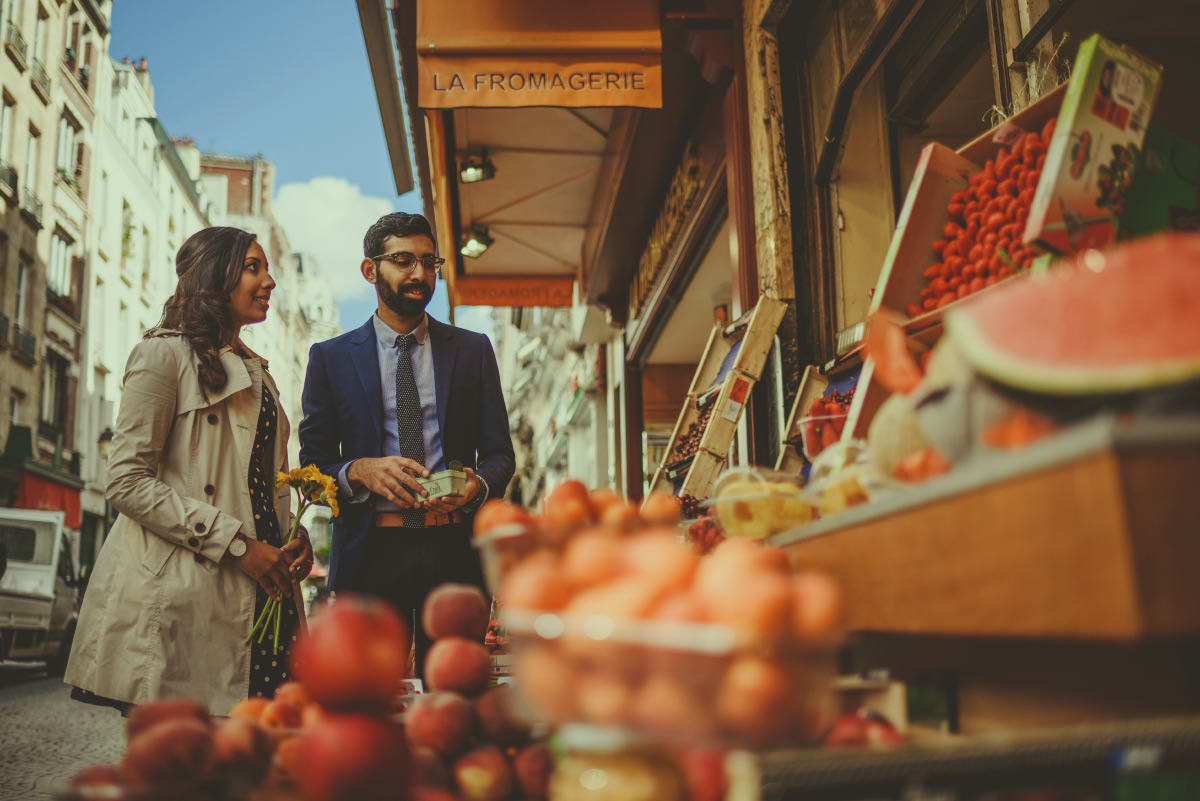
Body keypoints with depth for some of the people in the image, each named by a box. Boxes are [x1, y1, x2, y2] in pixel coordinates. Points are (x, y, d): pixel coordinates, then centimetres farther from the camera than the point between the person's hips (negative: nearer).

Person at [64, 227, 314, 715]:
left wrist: (294, 537, 4)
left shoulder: (257, 372, 24)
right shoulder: (165, 354, 0)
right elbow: (127, 481, -9)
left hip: (258, 593, 7)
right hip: (179, 593, -6)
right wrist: (237, 545, -13)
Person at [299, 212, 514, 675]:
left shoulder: (473, 350, 13)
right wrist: (360, 470, -14)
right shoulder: (330, 358, 10)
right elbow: (313, 463, 8)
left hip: (455, 550, 1)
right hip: (370, 550, 0)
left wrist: (477, 485, -11)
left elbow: (499, 453, 12)